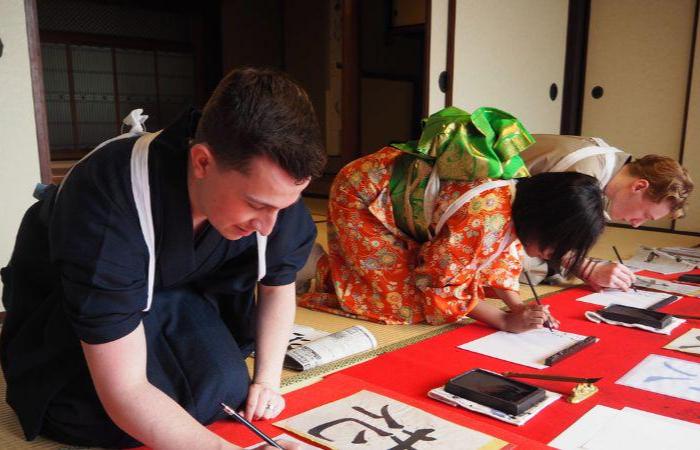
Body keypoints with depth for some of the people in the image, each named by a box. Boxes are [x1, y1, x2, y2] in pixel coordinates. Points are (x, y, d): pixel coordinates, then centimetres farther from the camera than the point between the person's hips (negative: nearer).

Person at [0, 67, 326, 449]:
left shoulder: (269, 187, -26)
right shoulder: (109, 206, -41)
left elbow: (278, 285, -4)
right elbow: (124, 391, -39)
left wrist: (267, 380, -13)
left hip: (172, 290, 4)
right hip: (63, 296, -3)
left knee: (227, 392, -16)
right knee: (101, 418, -24)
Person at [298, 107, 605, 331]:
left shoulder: (523, 188, -10)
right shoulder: (486, 214, -36)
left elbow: (502, 250, 5)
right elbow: (440, 283, -23)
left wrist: (518, 306, -8)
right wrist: (505, 321, -20)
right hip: (361, 197, -8)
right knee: (411, 303, -10)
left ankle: (334, 265, 23)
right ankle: (322, 274, 9)